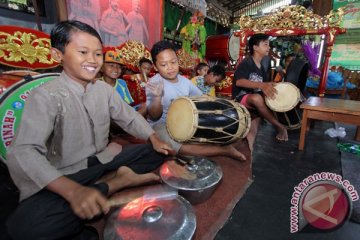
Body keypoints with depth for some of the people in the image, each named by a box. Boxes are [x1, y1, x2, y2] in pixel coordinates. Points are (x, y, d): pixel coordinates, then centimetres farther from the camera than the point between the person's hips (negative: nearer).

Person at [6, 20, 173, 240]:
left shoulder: (104, 89, 1)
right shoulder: (46, 96, -17)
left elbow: (130, 117, 7)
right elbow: (23, 152, -27)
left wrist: (154, 139, -11)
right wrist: (74, 191, -41)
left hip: (102, 162, 5)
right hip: (67, 177, -4)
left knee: (157, 153, -4)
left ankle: (104, 186, -14)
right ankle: (112, 185, -19)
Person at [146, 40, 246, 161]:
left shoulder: (185, 81, -1)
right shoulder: (154, 83, -16)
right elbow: (154, 117, -21)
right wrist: (157, 97, -40)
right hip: (162, 125, -5)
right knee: (176, 145, -35)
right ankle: (223, 150, -26)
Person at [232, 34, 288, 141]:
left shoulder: (261, 67, 12)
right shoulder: (246, 63, -13)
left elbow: (266, 86, 13)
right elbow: (239, 82, -29)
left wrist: (269, 88, -10)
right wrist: (261, 85, -40)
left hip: (256, 97, 8)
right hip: (241, 98, -8)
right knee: (257, 98, -37)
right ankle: (280, 127, -22)